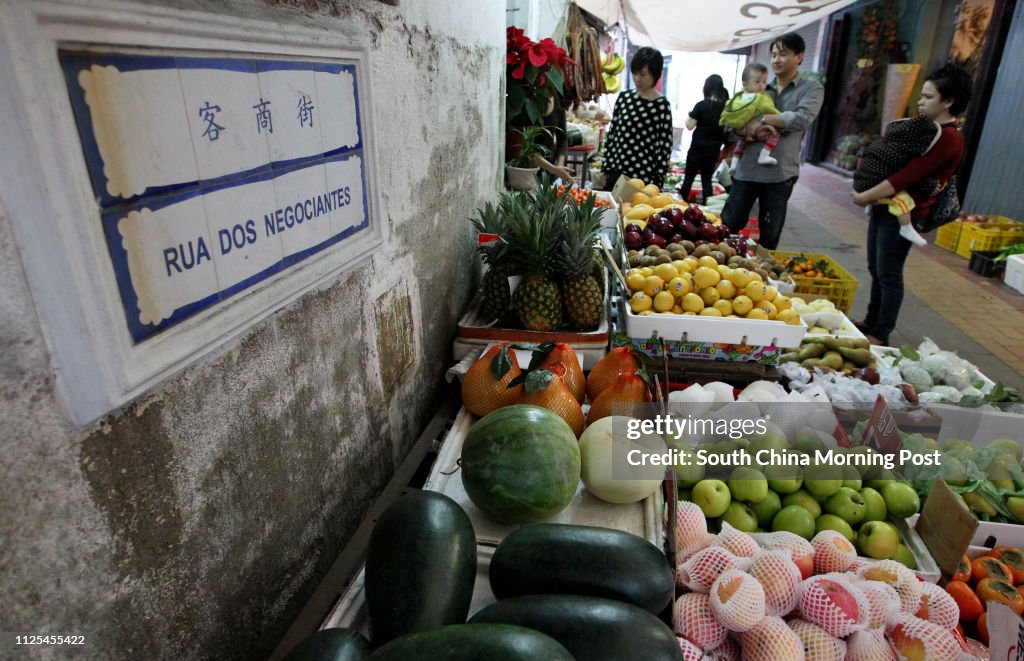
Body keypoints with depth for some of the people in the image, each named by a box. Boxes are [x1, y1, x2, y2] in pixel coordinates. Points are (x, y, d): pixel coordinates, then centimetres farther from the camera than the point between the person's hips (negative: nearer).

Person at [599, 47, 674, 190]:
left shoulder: (662, 106, -7)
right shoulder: (624, 97, 7)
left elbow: (665, 148, -7)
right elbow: (611, 134, 12)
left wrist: (656, 183, -9)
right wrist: (606, 168, 10)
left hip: (643, 179, -5)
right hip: (615, 173, 5)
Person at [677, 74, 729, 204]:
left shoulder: (701, 105, -11)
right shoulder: (726, 107, 1)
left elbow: (690, 125, -10)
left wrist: (689, 116, 7)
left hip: (699, 146, -4)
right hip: (714, 148, 4)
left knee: (689, 177, 6)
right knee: (707, 179, 12)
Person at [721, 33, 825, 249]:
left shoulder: (811, 88, 2)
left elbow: (802, 118, -16)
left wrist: (762, 119, -16)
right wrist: (741, 127, -13)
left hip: (779, 173, -2)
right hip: (746, 169, 3)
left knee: (769, 236, 9)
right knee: (728, 225, 6)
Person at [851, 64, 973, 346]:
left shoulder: (949, 138, -15)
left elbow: (906, 177, -21)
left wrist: (864, 197, -16)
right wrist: (866, 193, 1)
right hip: (883, 206, 9)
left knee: (889, 275, -3)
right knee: (876, 269, 16)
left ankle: (880, 334, 7)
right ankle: (871, 322, 28)